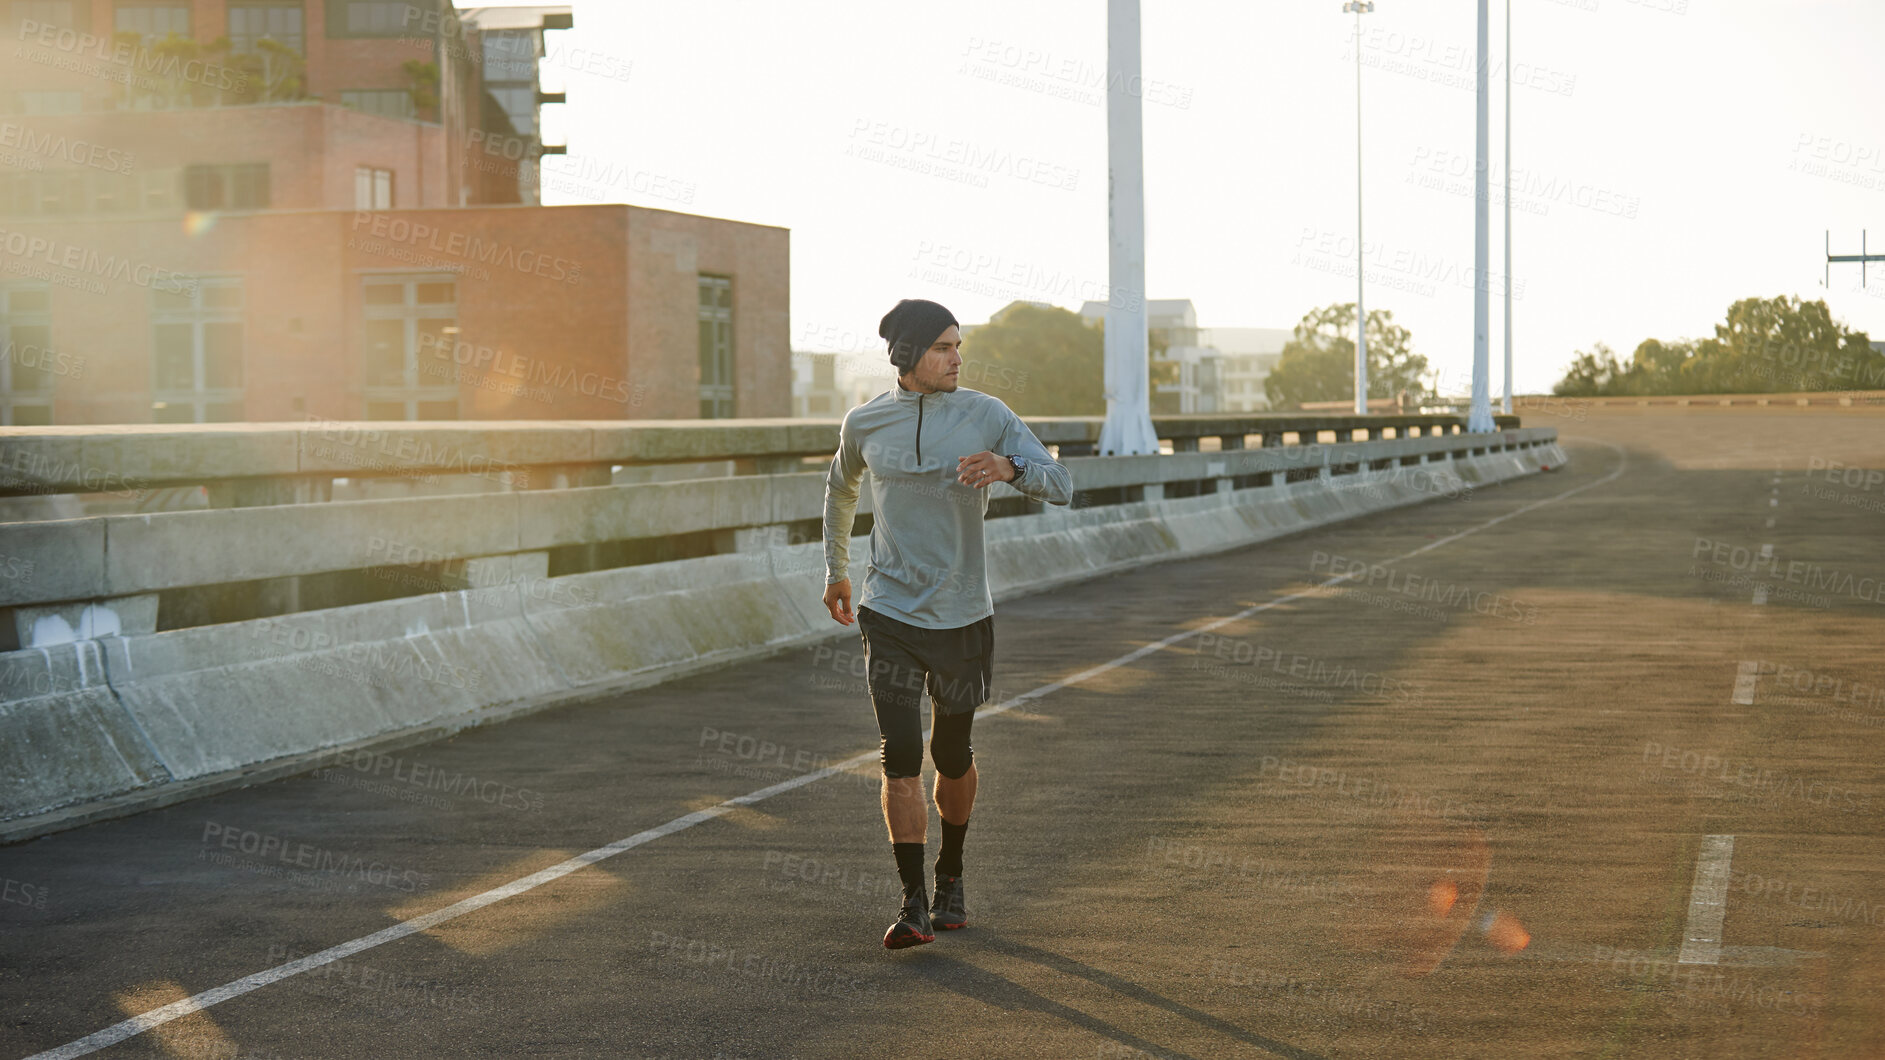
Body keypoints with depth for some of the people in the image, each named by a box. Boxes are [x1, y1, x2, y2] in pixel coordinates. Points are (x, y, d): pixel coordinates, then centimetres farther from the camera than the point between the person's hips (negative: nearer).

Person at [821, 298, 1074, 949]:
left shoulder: (987, 416, -4)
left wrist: (1007, 467, -33)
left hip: (963, 618, 0)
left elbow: (1060, 486, -12)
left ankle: (951, 876, 36)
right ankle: (914, 903, -8)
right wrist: (835, 571, 29)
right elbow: (841, 487, 23)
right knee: (901, 756, -11)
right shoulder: (865, 424, 1)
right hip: (890, 616, 0)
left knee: (952, 754, 12)